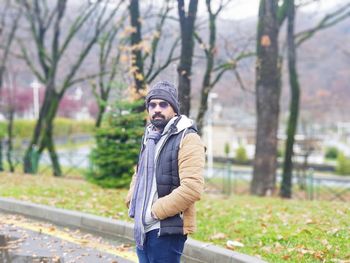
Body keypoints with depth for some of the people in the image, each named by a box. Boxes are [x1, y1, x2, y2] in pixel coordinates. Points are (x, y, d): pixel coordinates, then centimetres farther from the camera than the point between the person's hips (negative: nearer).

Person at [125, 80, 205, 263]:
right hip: (142, 227, 8)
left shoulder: (188, 139, -13)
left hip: (167, 229, -8)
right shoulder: (149, 137, 14)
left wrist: (155, 211, -18)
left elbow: (192, 188, -23)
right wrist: (132, 202, 8)